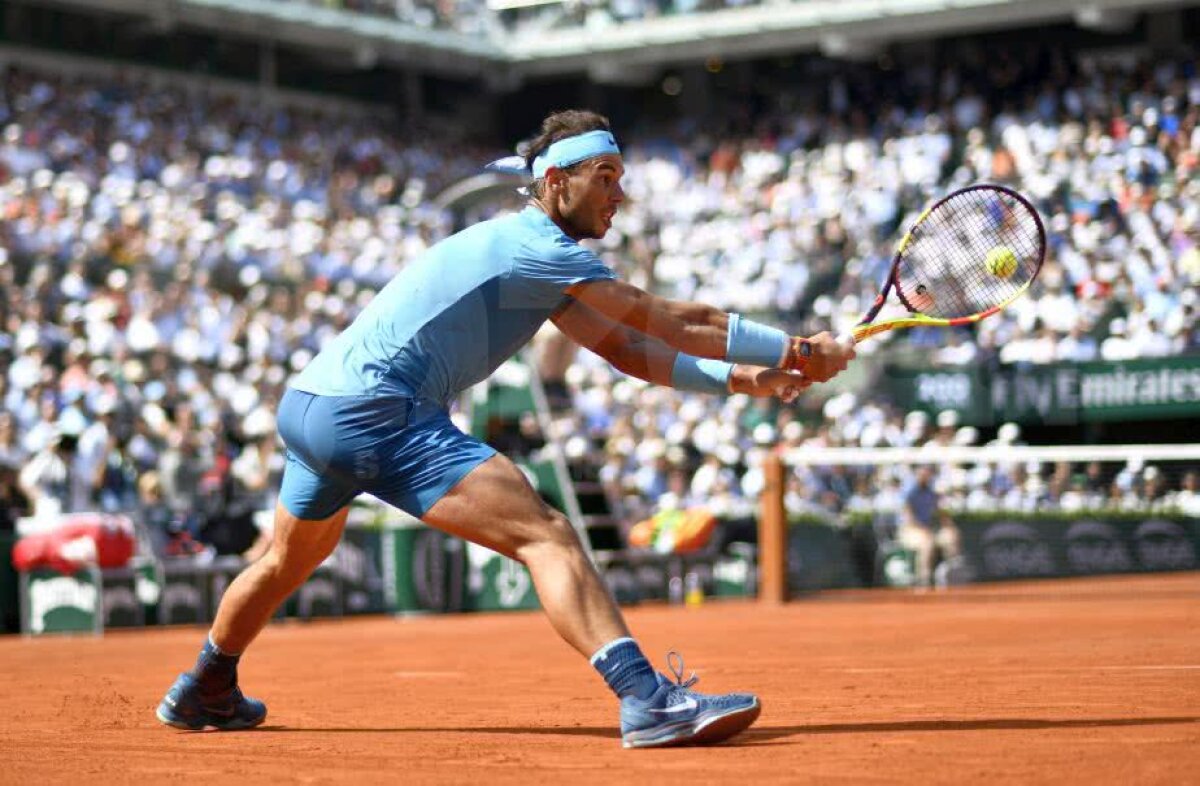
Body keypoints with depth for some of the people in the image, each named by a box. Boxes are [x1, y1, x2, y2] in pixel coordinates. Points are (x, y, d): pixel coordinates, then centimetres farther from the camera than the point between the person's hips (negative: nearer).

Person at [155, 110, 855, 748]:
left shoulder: (533, 257, 18)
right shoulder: (544, 252, -11)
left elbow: (627, 348, 15)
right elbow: (675, 322, -12)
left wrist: (738, 377, 6)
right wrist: (794, 349, -7)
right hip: (376, 413, -11)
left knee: (293, 558, 33)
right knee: (544, 532, -21)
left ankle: (204, 693, 52)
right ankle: (647, 699, -36)